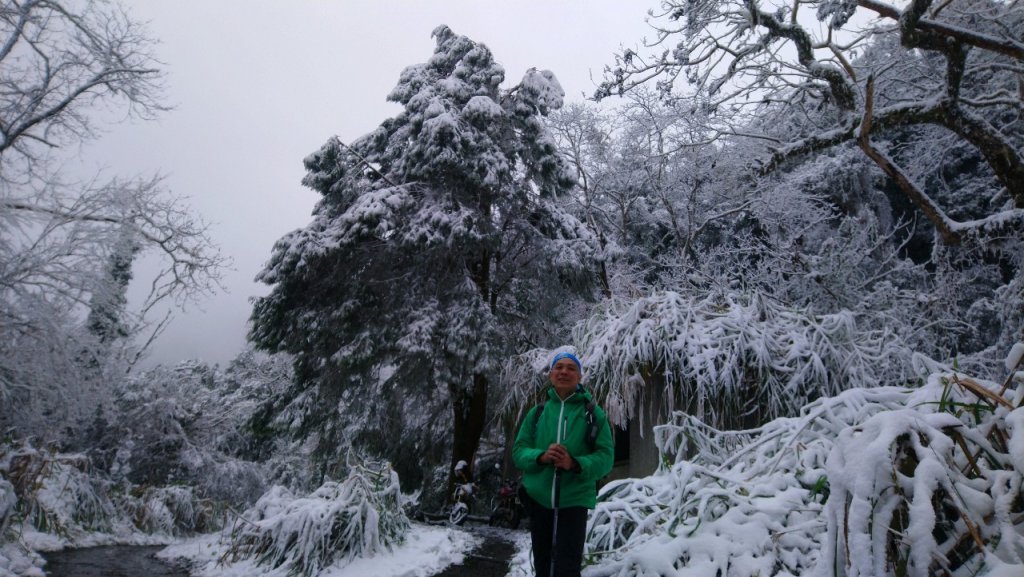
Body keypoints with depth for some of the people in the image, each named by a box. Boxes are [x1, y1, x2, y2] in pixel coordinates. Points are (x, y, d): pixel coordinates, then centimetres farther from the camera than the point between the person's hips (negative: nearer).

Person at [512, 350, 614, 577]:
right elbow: (519, 451, 4)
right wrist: (541, 456, -17)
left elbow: (605, 456, -6)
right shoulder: (537, 412, 6)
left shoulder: (593, 412, -1)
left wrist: (575, 464, -23)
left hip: (574, 499, -3)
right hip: (538, 498, 3)